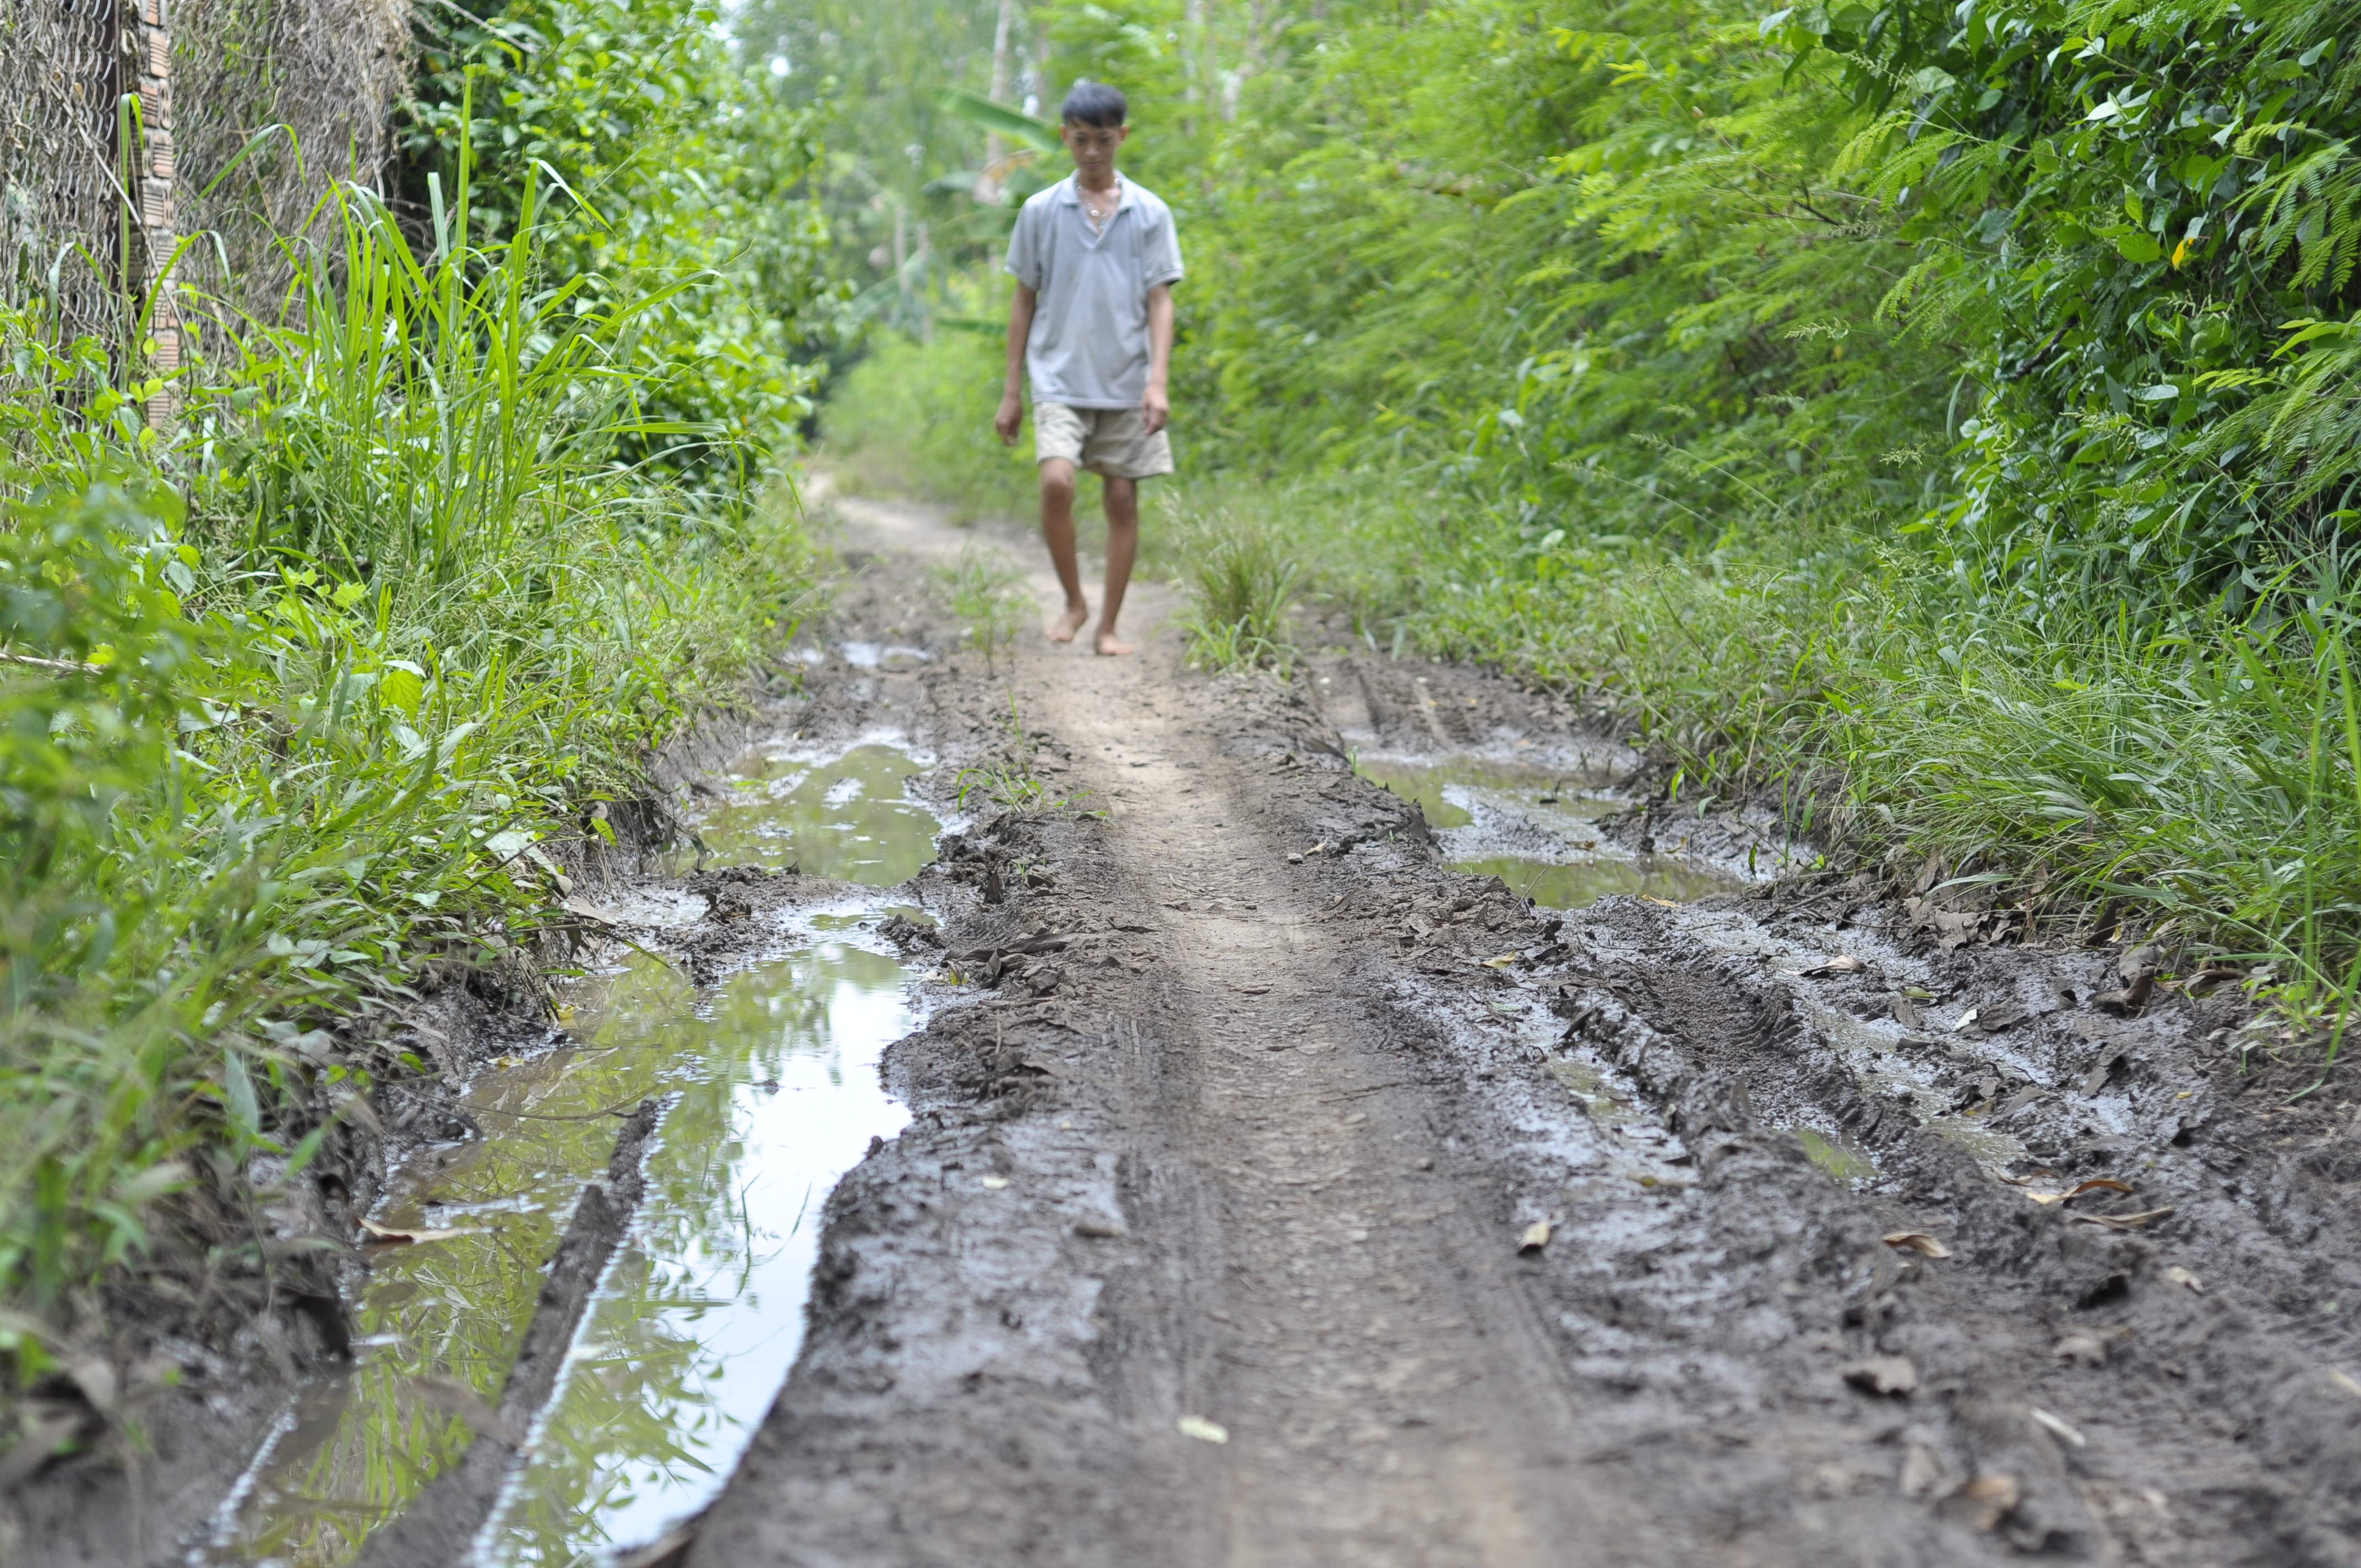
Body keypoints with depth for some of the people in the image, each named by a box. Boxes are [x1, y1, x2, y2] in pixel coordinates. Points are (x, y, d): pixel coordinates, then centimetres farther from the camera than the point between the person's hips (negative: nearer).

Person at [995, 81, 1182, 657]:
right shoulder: (1041, 211, 5)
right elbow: (1024, 302, 9)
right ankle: (1074, 601, 2)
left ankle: (1108, 626, 13)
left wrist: (1158, 381, -11)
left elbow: (1160, 302, 2)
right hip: (1060, 378, -1)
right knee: (1057, 482, -20)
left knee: (1123, 500, 2)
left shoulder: (1150, 214, 4)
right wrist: (1011, 392, 7)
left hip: (1126, 384, 1)